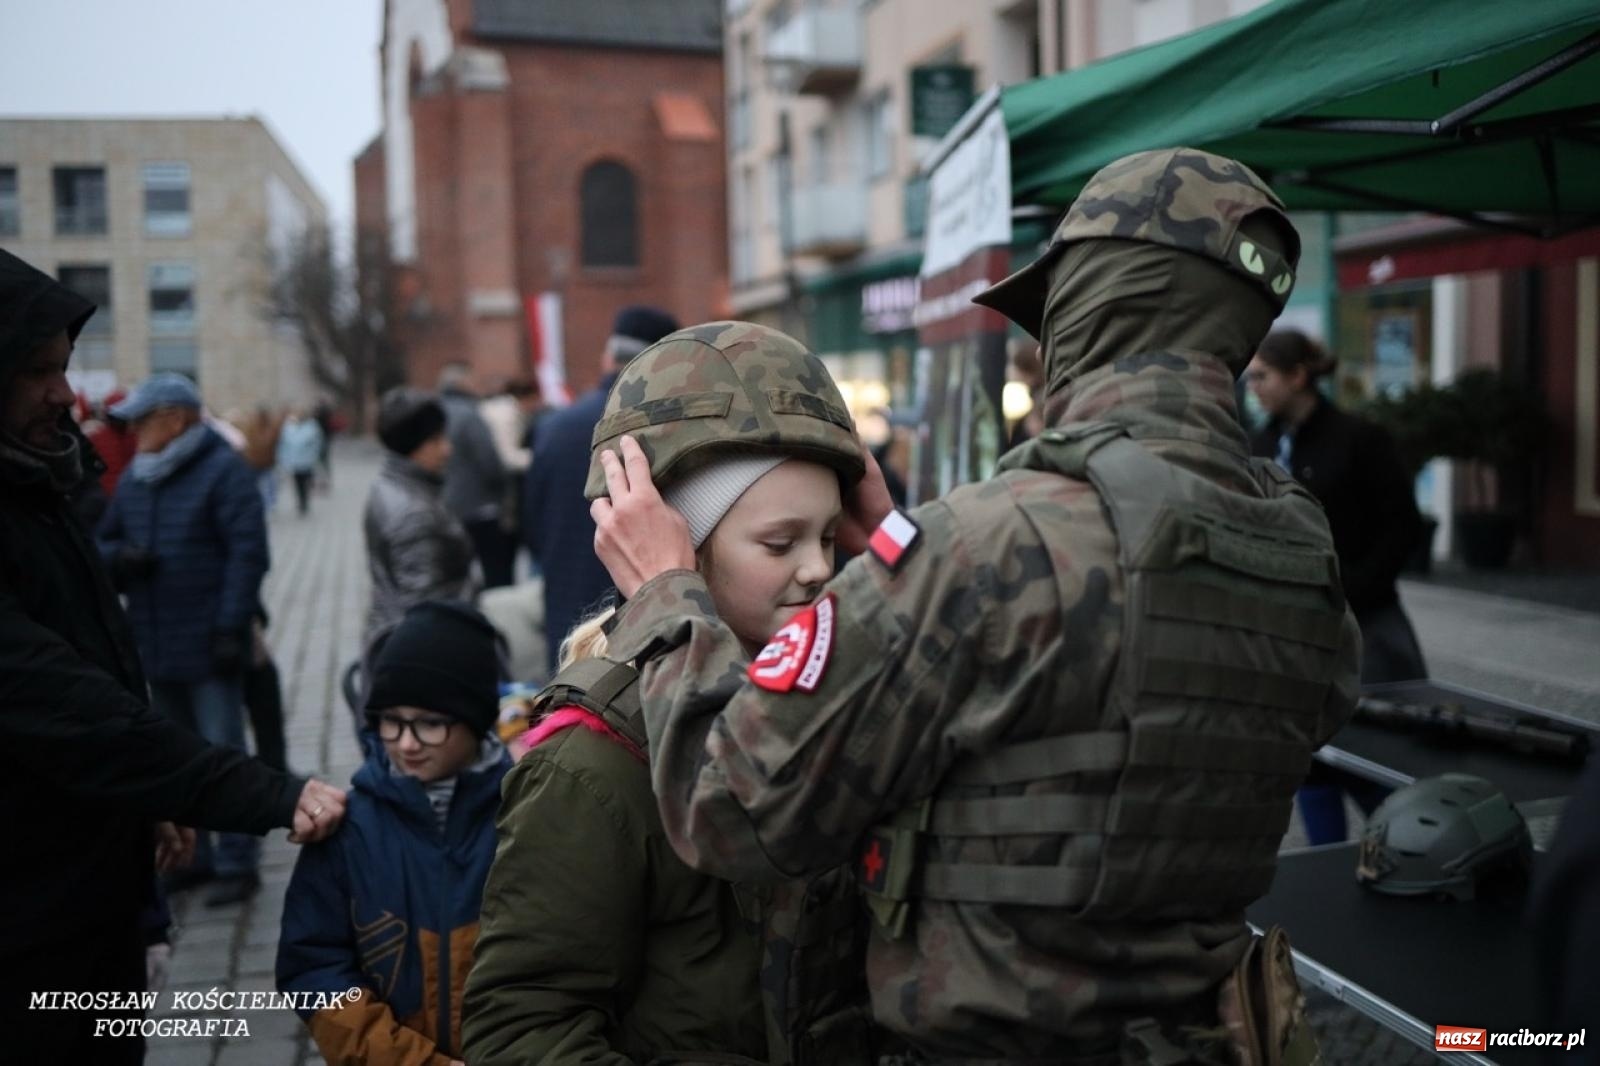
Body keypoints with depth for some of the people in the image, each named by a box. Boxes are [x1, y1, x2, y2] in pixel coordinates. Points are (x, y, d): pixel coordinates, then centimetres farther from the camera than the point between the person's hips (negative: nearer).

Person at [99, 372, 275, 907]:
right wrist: (119, 557, -7)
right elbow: (106, 540, 18)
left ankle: (236, 864, 7)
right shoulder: (135, 477, 12)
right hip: (154, 646, 7)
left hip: (208, 647, -7)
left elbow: (247, 553, -14)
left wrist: (230, 627, -18)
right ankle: (190, 857, 28)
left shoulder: (223, 471, -9)